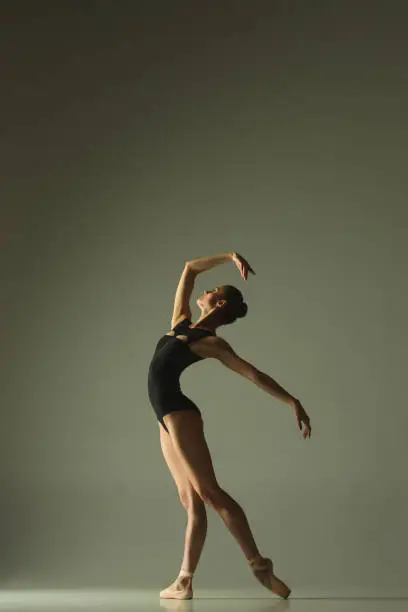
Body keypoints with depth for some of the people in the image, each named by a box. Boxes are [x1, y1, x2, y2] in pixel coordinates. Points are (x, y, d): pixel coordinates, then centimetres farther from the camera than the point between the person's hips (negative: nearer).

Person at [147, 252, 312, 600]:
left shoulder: (213, 343, -4)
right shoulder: (181, 322, 16)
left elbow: (254, 374, -7)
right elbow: (190, 268, 20)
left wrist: (292, 400, -12)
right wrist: (228, 256, 19)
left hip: (180, 413, -7)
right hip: (167, 419, 7)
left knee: (208, 492, -14)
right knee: (191, 501, 3)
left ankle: (260, 565, -13)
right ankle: (184, 582, 0)